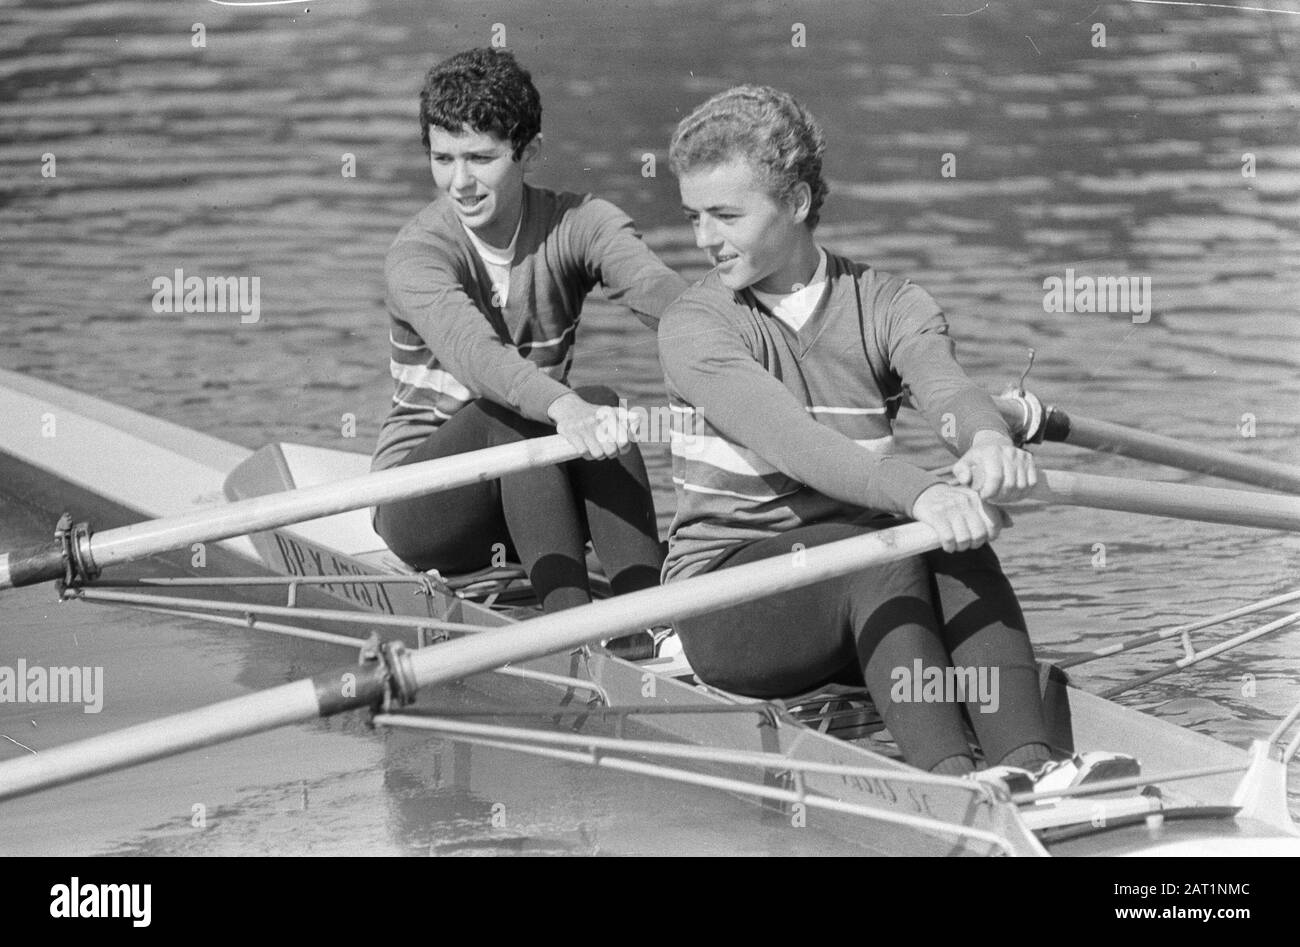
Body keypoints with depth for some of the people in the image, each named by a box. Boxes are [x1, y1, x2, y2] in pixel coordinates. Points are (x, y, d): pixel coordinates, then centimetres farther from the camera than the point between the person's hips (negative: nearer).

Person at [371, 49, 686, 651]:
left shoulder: (578, 225, -6)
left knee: (599, 401, -27)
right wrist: (563, 407, -59)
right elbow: (468, 347, -38)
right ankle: (569, 617, -43)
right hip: (418, 502, -3)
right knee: (509, 409, -32)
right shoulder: (416, 255, -16)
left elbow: (652, 285, -28)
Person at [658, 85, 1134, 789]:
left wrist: (987, 439, -44)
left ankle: (1030, 761, -43)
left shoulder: (887, 305, 4)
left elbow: (947, 388, -18)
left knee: (955, 540, -27)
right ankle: (949, 778, -48)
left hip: (861, 586, 3)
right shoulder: (695, 328, -7)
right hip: (726, 592, -3)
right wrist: (915, 491, -43)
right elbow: (787, 439, -26)